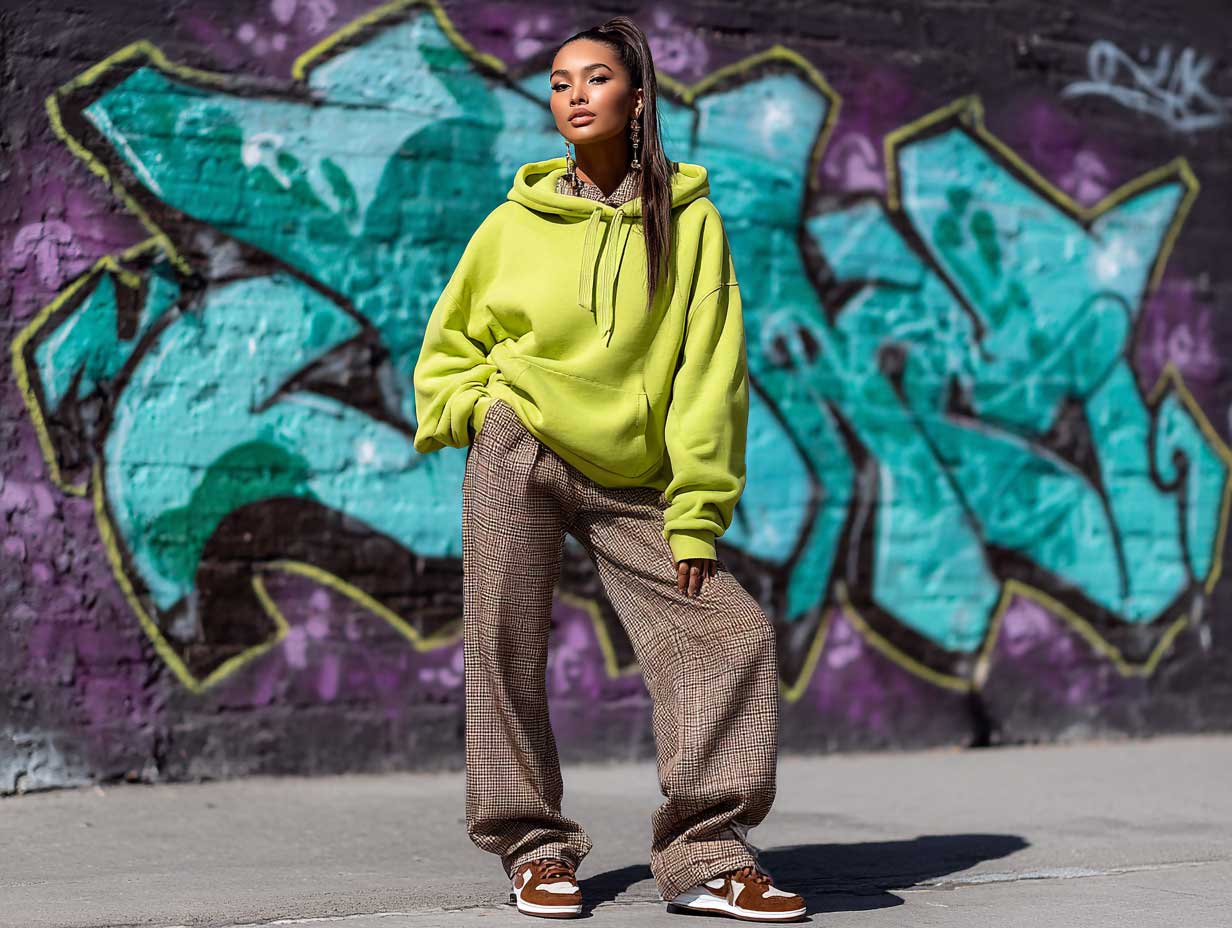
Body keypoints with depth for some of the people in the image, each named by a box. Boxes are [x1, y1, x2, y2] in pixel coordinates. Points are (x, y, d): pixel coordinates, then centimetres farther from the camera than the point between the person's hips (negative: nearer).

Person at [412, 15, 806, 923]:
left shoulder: (689, 218, -1)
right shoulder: (517, 224, 1)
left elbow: (710, 371, -4)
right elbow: (449, 342, 15)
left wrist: (697, 514, -9)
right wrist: (472, 408, -5)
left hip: (632, 486, 0)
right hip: (518, 457, 0)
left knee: (734, 634, -11)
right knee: (507, 648, -4)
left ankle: (707, 855, -8)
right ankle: (535, 848, 9)